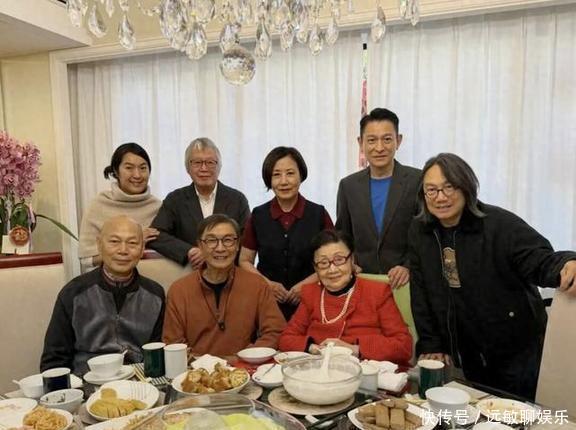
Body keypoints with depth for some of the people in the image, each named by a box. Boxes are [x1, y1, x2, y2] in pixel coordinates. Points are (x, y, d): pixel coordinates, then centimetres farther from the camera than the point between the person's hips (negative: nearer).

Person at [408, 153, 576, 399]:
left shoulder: (500, 224, -18)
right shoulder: (419, 232, -4)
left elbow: (541, 261, -24)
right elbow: (421, 293, -1)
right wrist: (431, 346, -2)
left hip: (516, 349, -4)